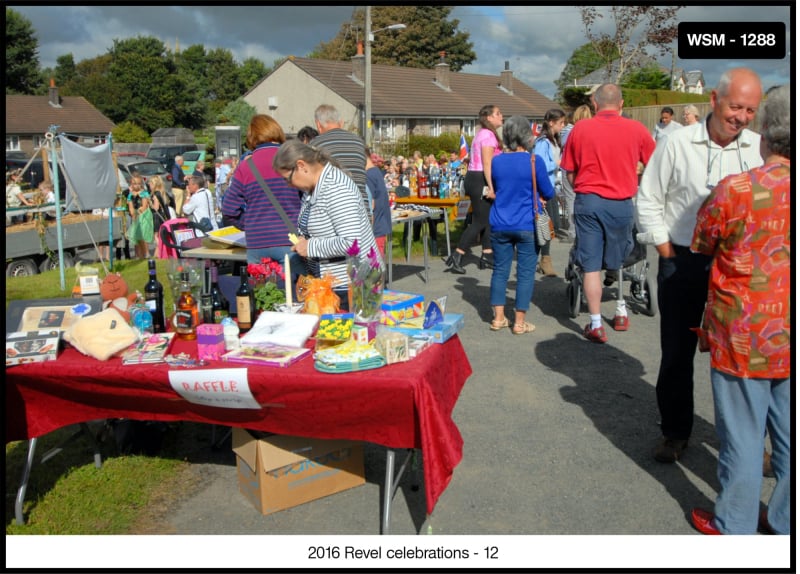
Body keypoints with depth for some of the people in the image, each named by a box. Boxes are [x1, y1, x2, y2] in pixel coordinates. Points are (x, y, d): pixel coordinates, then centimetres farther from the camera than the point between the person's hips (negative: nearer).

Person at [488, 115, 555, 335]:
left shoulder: (496, 161, 2)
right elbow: (548, 193, -1)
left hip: (500, 225, 3)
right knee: (525, 272, 5)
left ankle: (498, 318, 16)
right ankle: (519, 322, 8)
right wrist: (539, 195, 23)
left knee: (500, 270, 12)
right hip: (527, 226, -3)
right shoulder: (534, 160, -9)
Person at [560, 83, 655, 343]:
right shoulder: (636, 129, -1)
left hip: (588, 200, -1)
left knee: (591, 265, 3)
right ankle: (621, 311, 33)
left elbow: (569, 171, 5)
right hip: (622, 203, 1)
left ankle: (596, 325, 5)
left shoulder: (580, 129, -1)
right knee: (619, 261, 18)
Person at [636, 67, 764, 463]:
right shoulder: (678, 143, -5)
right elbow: (648, 200, 0)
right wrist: (667, 252, -4)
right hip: (682, 262, -1)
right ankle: (675, 431, 26)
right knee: (676, 352, 8)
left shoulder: (759, 149, 0)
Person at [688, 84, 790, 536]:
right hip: (788, 341, 4)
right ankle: (784, 524, 34)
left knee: (743, 437, 9)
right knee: (789, 436, 17)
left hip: (744, 338, -4)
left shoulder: (736, 190, -18)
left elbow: (701, 246, -3)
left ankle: (734, 527, 26)